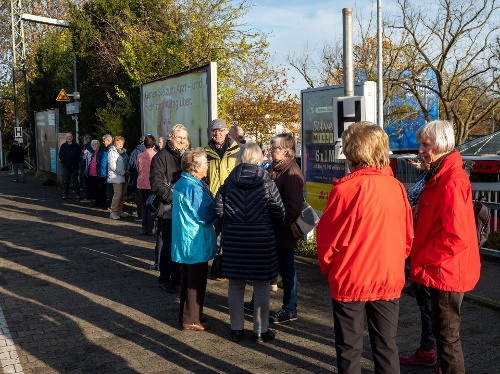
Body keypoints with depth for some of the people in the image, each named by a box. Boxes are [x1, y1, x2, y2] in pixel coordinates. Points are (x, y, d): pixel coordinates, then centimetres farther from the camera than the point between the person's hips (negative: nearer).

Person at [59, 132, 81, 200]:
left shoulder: (76, 146, 9)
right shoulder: (63, 146, 6)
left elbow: (79, 155, 10)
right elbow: (60, 155, 2)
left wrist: (77, 162, -3)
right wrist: (65, 162, -9)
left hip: (75, 166, 0)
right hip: (66, 166, 0)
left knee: (75, 180, 4)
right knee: (66, 181, 3)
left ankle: (77, 194, 9)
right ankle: (65, 194, 10)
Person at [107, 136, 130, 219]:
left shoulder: (123, 151, 17)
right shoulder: (112, 152, -6)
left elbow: (127, 162, 23)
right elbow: (113, 166, -13)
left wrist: (127, 171, 3)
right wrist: (123, 172, -14)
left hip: (124, 176, 7)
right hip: (116, 177, -7)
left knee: (123, 194, 7)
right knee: (118, 194, -13)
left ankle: (120, 211, 17)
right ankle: (113, 212, -5)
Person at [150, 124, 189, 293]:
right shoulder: (161, 156, -5)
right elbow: (156, 183, -15)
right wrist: (173, 197, -20)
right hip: (169, 209, -6)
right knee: (169, 244, -3)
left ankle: (177, 277, 24)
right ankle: (164, 279, 9)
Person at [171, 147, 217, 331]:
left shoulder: (181, 183, 9)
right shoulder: (194, 188, -23)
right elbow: (204, 217, -22)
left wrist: (213, 204, 9)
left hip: (185, 242, 10)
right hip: (196, 243, -10)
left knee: (188, 278, 20)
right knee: (197, 281, 1)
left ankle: (185, 314, 31)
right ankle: (192, 320, 11)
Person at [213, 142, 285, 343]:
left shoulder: (229, 182, -1)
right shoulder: (267, 183, -7)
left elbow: (217, 210, -3)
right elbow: (279, 215, -6)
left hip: (233, 239, 2)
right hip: (261, 240, -2)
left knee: (235, 285, 13)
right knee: (261, 286, 9)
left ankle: (236, 329, 23)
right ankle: (261, 330, 17)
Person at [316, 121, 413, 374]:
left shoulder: (345, 188, -17)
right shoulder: (397, 187, -4)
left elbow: (328, 238, -11)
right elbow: (407, 238, 4)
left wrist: (327, 268, 7)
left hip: (350, 280, -4)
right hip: (389, 279, 4)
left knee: (349, 349, 11)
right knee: (386, 346, 16)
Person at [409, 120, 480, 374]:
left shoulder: (452, 181, -21)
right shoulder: (439, 176, 10)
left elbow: (457, 236, -26)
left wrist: (423, 260, -16)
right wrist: (422, 258, 10)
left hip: (445, 271, -10)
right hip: (443, 270, 10)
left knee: (447, 333, 3)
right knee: (443, 328, 22)